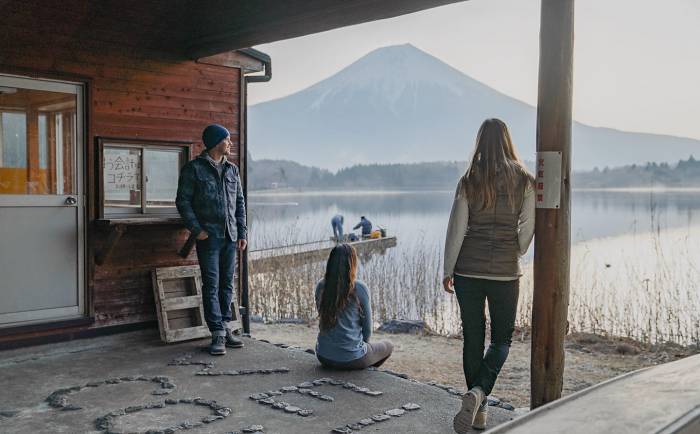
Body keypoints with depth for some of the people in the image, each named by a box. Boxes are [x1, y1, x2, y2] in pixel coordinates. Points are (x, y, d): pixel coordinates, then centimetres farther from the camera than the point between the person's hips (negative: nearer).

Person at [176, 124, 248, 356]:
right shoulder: (194, 168, -2)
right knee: (212, 285, -3)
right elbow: (183, 201, -4)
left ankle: (226, 328, 20)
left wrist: (242, 232, 10)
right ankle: (218, 334, 0)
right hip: (209, 236, -5)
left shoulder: (232, 169, 14)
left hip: (230, 236, 5)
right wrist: (196, 229, -12)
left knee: (227, 284, 10)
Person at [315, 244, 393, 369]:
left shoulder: (321, 287, -3)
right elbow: (367, 327, -7)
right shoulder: (360, 288, -15)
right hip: (352, 358, -5)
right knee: (388, 346, 25)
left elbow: (323, 319, 9)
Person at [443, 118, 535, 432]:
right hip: (506, 271, 0)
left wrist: (447, 271, 4)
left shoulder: (469, 181, -4)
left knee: (473, 338, 12)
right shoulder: (524, 181, -3)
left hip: (468, 269, 1)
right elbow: (528, 227, -1)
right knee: (502, 338, 14)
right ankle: (479, 392, -11)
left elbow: (456, 228, -4)